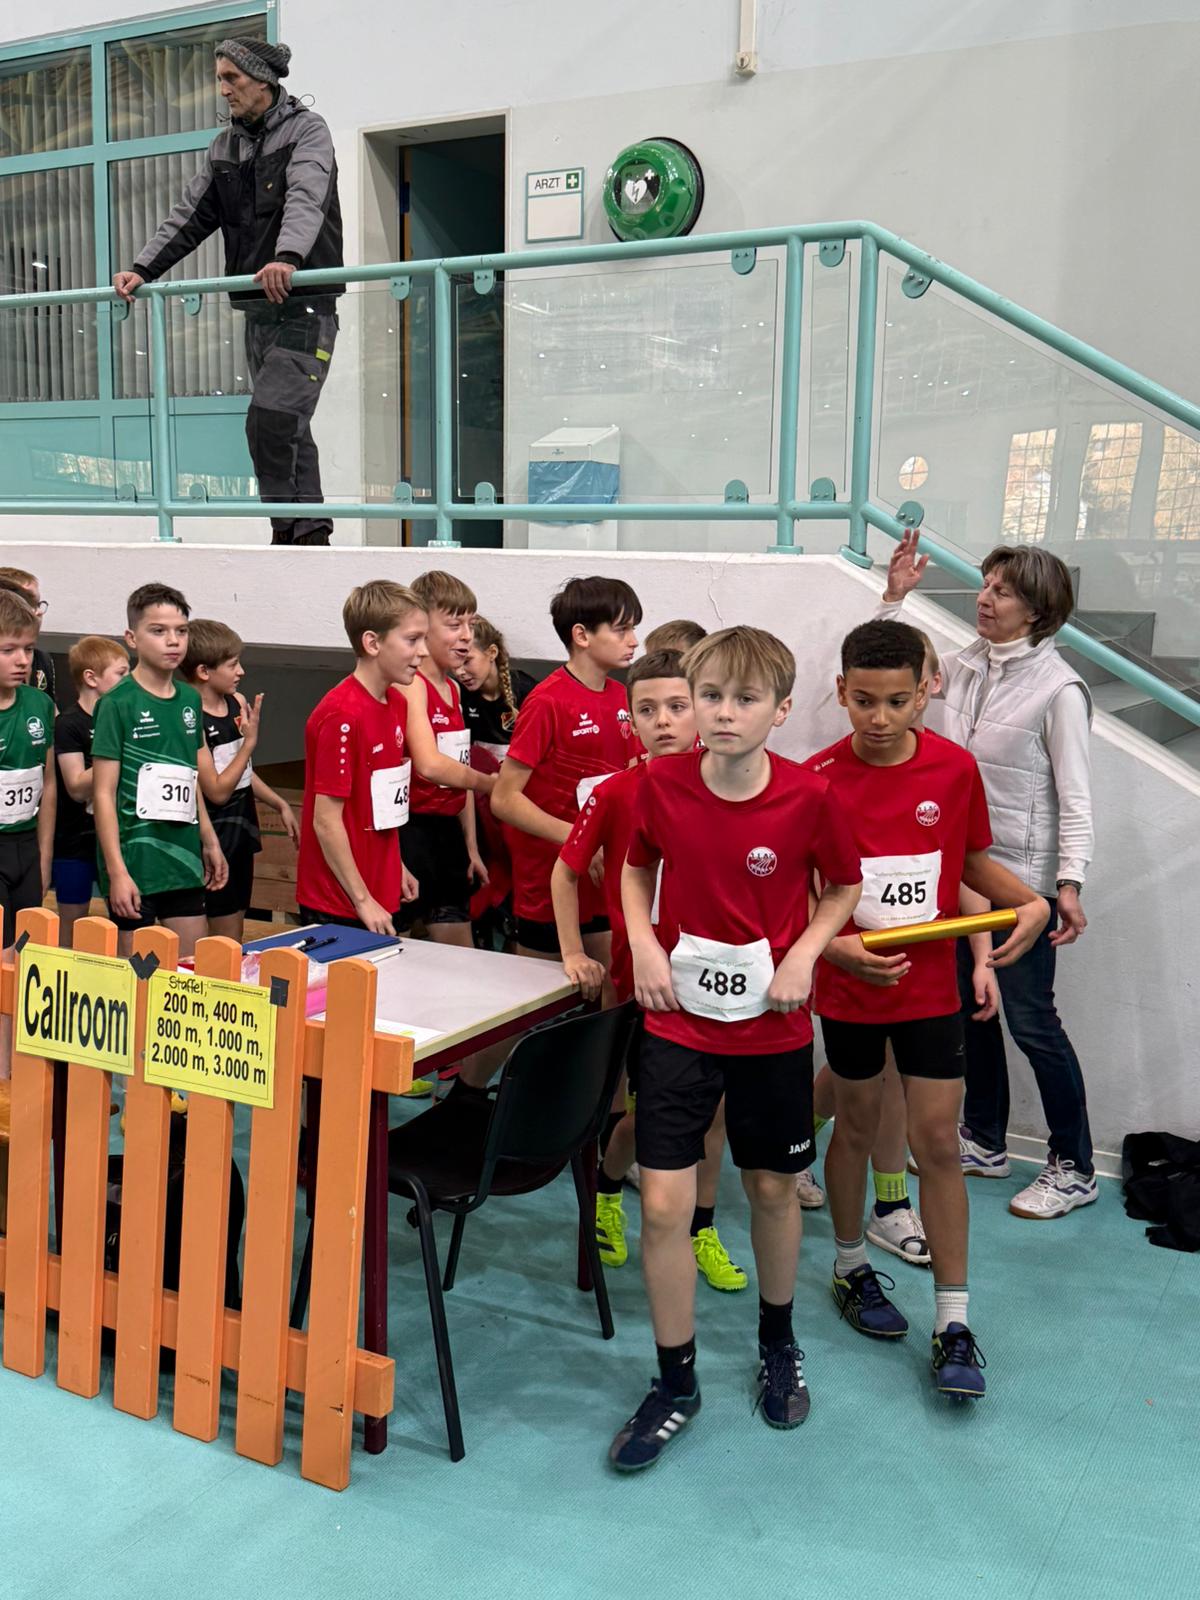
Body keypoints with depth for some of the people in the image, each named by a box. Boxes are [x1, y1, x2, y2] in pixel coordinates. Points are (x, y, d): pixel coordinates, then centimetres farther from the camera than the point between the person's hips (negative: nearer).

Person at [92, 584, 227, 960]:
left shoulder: (190, 700, 8)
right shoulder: (118, 704, -9)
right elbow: (104, 793, -11)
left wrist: (210, 842, 18)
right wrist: (116, 871, -16)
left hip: (184, 858, 6)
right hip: (135, 862, -6)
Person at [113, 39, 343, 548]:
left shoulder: (306, 129, -3)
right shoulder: (225, 147, 17)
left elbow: (306, 199, -22)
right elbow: (189, 218, 15)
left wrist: (288, 258, -40)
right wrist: (143, 269, 2)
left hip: (305, 308, -7)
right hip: (257, 311, 7)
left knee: (269, 421, -18)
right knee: (288, 430, 6)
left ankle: (289, 530, -10)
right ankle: (311, 532, 10)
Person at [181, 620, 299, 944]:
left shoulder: (238, 703, 3)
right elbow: (217, 791, -18)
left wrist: (280, 805, 16)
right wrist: (249, 742, -19)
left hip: (241, 830, 7)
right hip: (214, 837, -7)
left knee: (235, 935, 14)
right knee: (225, 941, -1)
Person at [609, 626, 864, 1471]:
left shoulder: (807, 796, -14)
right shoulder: (663, 784, -10)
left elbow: (846, 885, 2)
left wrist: (804, 953, -13)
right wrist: (643, 942, -7)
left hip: (773, 1027, 0)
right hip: (679, 1022, 1)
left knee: (773, 1189, 15)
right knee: (662, 1203, -3)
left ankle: (778, 1341, 43)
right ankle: (676, 1384, 18)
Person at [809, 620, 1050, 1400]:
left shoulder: (956, 769, -6)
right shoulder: (817, 780, -13)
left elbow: (973, 861, 8)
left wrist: (1031, 901, -10)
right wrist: (835, 947, -25)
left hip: (930, 985, 1)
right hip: (849, 987, -1)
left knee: (939, 1140, 3)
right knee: (858, 1128, 15)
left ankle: (954, 1321, 14)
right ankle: (852, 1267, 38)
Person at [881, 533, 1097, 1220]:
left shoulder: (1058, 687, -14)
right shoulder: (966, 668, 4)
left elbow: (1075, 797, -14)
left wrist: (1069, 883, -21)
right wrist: (895, 596, 6)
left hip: (1022, 876, -7)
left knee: (1031, 1020, 0)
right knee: (970, 1008, 15)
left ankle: (1075, 1168, 16)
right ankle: (985, 1142, 32)